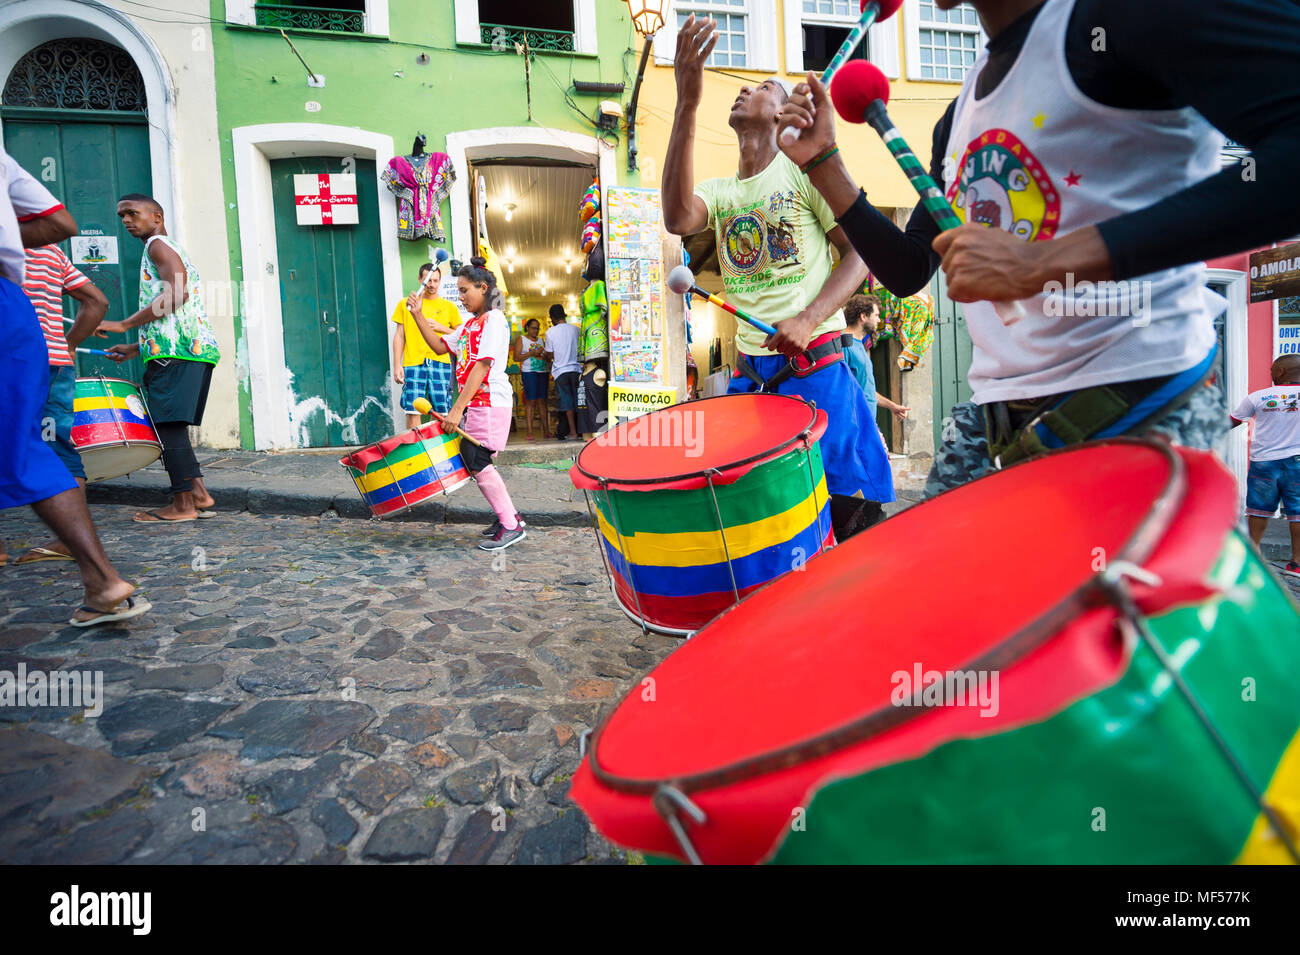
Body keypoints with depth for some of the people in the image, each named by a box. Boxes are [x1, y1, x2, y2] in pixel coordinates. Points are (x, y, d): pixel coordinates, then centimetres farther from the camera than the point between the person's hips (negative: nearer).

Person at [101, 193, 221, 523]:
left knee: (167, 425, -9)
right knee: (173, 427, 12)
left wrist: (123, 325, -13)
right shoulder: (174, 250, 29)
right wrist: (135, 348, 25)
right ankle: (199, 495, 8)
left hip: (175, 353, -10)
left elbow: (176, 294, -17)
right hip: (197, 348, 10)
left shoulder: (158, 244, 1)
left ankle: (182, 504, -8)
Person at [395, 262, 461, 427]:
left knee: (442, 412, -3)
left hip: (440, 363, 0)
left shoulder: (449, 307, 12)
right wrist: (397, 365, 2)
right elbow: (399, 336, 10)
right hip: (413, 364, 0)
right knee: (412, 411, -5)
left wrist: (440, 327, -4)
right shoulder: (405, 304, 12)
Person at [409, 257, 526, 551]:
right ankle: (508, 514, 18)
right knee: (471, 459, 7)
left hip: (490, 402, -9)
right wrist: (418, 316, 14)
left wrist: (457, 408, -22)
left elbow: (482, 365, -18)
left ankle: (511, 526, -5)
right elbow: (440, 346, 23)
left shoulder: (494, 319, -10)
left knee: (475, 461, -12)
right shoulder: (470, 324, 19)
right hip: (474, 403, 9)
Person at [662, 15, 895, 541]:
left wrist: (809, 319, -20)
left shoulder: (803, 170, 2)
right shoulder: (719, 191, 12)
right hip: (749, 375, 5)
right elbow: (678, 218, -11)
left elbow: (862, 251, -3)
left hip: (815, 367, -4)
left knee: (853, 514, -3)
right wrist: (686, 106, -18)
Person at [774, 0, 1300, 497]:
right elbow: (907, 271, 20)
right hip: (991, 413, 7)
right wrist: (823, 163, 12)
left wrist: (1050, 260, -26)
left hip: (1140, 408, -7)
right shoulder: (958, 118, 16)